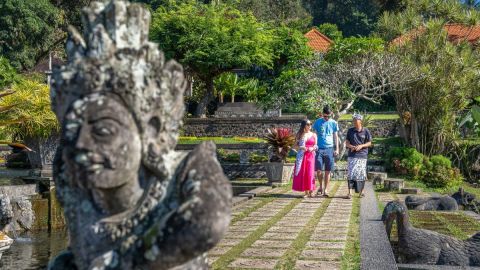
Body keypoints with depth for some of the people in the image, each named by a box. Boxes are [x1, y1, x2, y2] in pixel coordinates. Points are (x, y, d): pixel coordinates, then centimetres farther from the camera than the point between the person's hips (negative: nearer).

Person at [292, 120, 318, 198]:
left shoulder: (314, 135, 9)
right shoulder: (300, 135, 7)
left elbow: (316, 145, 8)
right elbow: (295, 146, 6)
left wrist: (312, 148, -12)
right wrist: (301, 147, -12)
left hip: (310, 155, 0)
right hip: (302, 156, 0)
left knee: (310, 173, -8)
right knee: (302, 173, -1)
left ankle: (311, 192, -1)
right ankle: (306, 192, 5)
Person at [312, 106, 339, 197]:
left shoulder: (334, 123, 6)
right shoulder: (318, 122, 3)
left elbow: (335, 137, 10)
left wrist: (337, 149, 3)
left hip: (329, 149, 0)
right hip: (319, 149, 0)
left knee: (327, 171, 1)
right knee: (318, 170, -4)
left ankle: (326, 189, 8)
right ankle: (321, 186, 18)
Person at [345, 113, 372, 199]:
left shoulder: (365, 131, 0)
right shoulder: (350, 130, 7)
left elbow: (369, 143, 3)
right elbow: (347, 142, 8)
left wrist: (361, 146, -14)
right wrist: (351, 146, -13)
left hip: (362, 155, -1)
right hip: (352, 155, 1)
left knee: (361, 173, 6)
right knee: (351, 173, -8)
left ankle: (361, 191, 23)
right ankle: (349, 192, -10)